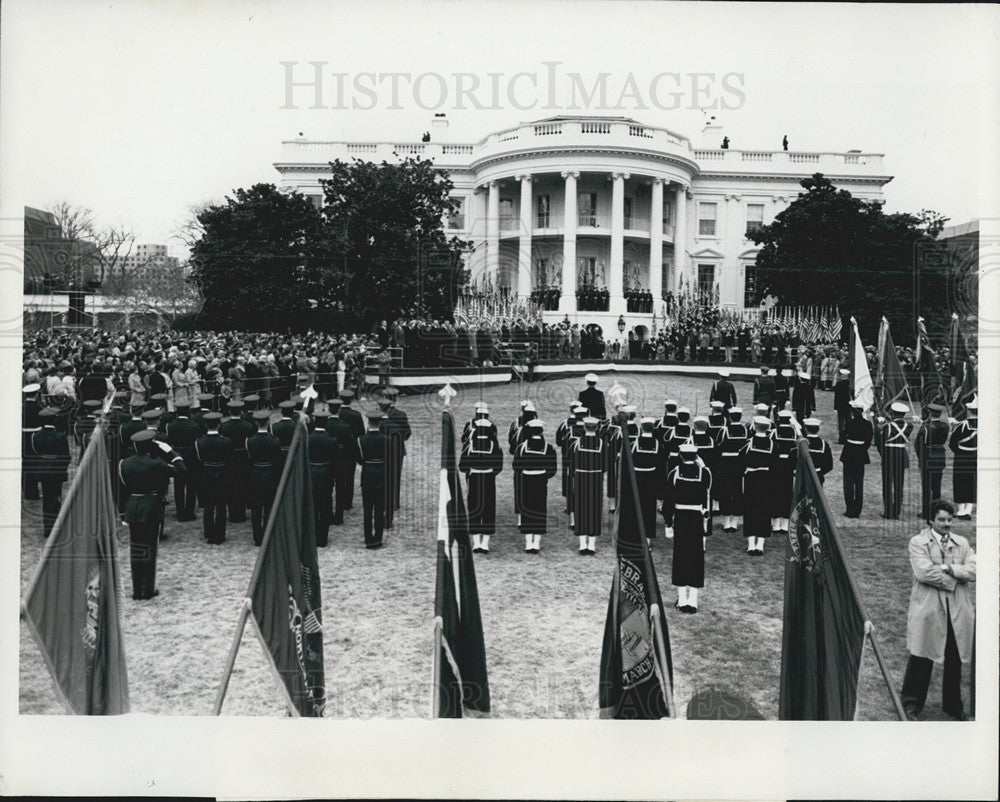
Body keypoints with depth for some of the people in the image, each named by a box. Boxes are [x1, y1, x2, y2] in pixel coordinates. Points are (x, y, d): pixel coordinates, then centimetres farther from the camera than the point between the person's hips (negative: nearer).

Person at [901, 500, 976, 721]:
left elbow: (973, 570, -3)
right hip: (928, 610, -4)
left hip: (958, 612, 4)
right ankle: (912, 703, 15)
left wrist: (949, 568, -14)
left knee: (955, 660, 12)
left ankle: (953, 704, 28)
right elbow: (923, 572, -16)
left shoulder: (962, 543, 12)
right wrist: (954, 578, -10)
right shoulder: (918, 542, -3)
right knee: (921, 660, 2)